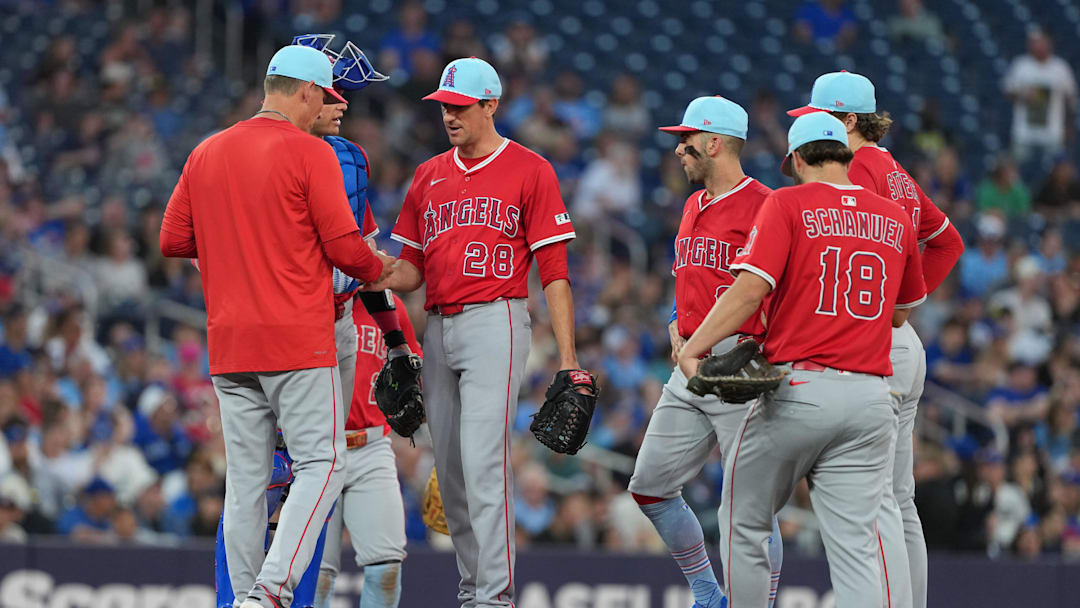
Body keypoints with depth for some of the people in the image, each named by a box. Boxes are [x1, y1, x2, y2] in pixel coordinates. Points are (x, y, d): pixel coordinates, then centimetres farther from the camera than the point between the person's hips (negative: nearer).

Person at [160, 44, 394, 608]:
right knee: (321, 463, -5)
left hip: (228, 344, 6)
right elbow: (343, 245, -10)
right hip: (297, 340, -6)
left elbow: (173, 240, 13)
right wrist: (378, 268, 10)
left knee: (246, 477, 8)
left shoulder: (205, 154, 11)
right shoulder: (309, 152, -7)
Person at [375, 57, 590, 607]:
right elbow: (412, 268, 17)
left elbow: (554, 271, -3)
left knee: (484, 461, -16)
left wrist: (567, 360, -9)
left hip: (495, 320, -6)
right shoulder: (429, 175, 17)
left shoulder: (529, 170, 0)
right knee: (450, 469, 6)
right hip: (438, 328, 6)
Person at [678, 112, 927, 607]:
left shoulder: (788, 204, -1)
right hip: (869, 397, 3)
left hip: (798, 391, -3)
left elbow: (751, 288, -13)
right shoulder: (895, 219, 13)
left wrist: (694, 345, -8)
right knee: (854, 545, -1)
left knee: (744, 525, 12)